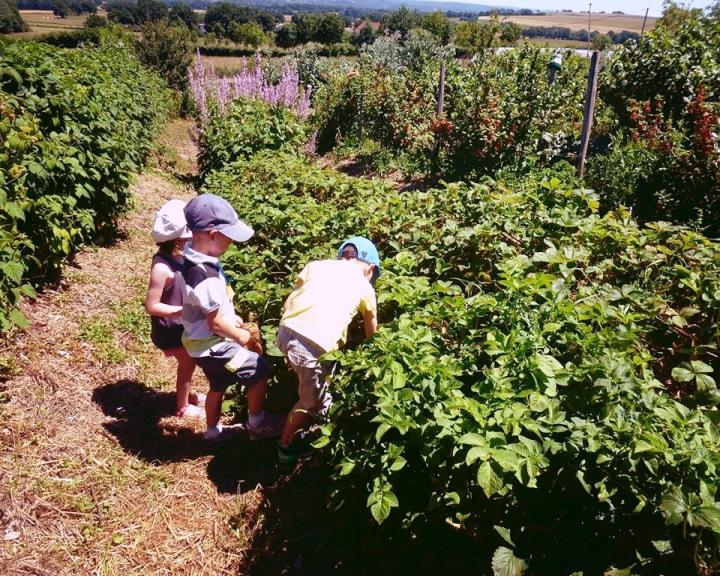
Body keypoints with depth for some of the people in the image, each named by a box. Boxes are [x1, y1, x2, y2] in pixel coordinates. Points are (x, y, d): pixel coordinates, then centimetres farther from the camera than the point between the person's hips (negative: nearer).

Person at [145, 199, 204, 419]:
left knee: (189, 361, 25)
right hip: (169, 327, -7)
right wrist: (183, 310, -28)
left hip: (181, 323, 7)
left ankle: (186, 394, 50)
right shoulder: (162, 267, -32)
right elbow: (151, 306, -27)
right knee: (188, 363, 11)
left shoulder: (177, 255, -8)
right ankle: (182, 407, 34)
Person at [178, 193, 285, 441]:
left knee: (219, 386, 26)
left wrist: (231, 316, 14)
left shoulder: (194, 259, -3)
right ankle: (257, 423, 19)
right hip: (212, 345, -9)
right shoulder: (205, 276, -33)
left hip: (203, 342, 9)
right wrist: (242, 336, -9)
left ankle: (213, 430, 46)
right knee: (260, 370, 2)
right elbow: (216, 323, -25)